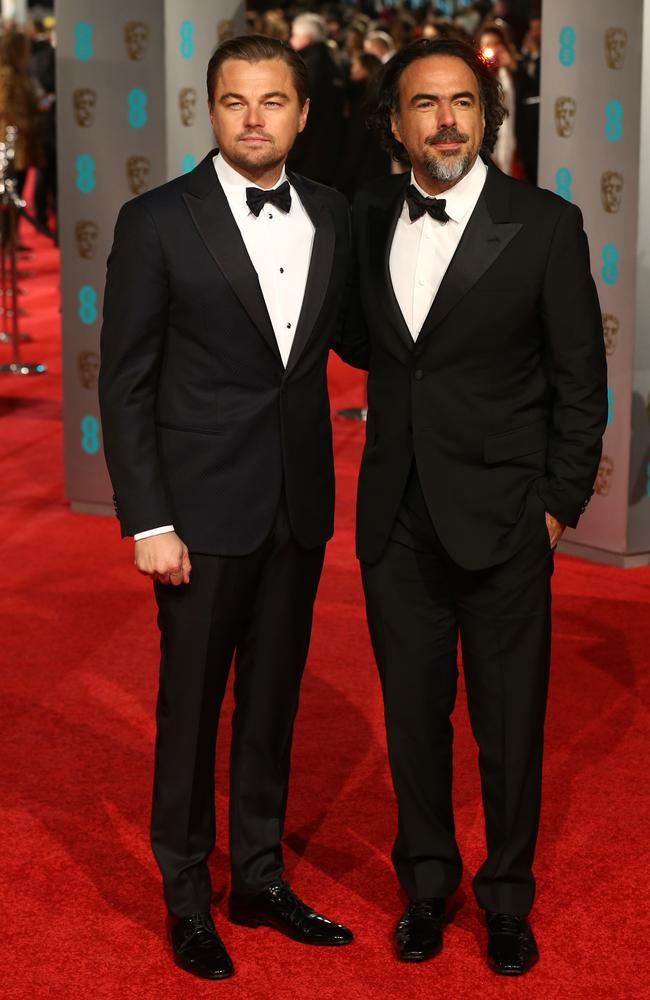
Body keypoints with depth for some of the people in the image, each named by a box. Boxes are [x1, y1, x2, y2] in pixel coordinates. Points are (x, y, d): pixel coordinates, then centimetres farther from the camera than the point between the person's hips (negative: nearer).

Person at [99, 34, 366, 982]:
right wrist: (147, 521, -12)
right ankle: (187, 897, 23)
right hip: (204, 507, -4)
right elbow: (125, 381, -8)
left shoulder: (333, 216, 4)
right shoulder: (157, 220, -9)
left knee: (273, 696, 15)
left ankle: (260, 876, 31)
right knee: (192, 704, 7)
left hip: (299, 505, 4)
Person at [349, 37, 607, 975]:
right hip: (395, 515, 4)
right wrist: (384, 470, 5)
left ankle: (508, 898, 25)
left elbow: (580, 379, -4)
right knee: (413, 711, 14)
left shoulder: (545, 226, -7)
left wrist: (560, 503, -5)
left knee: (510, 722, 7)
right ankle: (427, 880, 32)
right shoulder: (370, 215, 4)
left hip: (500, 514, -3)